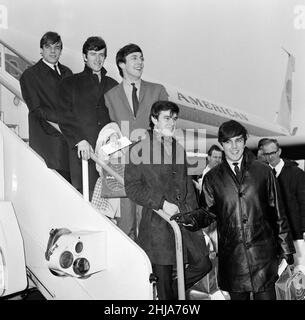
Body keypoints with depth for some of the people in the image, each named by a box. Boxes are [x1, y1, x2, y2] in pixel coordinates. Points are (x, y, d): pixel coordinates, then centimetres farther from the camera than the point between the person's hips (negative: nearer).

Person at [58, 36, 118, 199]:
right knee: (86, 196, -8)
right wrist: (79, 140, -13)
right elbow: (65, 118, 2)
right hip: (81, 150, -2)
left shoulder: (113, 85, 19)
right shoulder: (70, 83, 11)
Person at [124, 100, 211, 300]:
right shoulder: (139, 150, -4)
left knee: (203, 263, 1)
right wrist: (162, 203, -14)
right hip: (157, 223, -5)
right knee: (163, 278, 4)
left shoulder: (179, 149, 13)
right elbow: (132, 188, -7)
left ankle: (174, 290, 24)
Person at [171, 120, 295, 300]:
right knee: (237, 295, 10)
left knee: (266, 295, 1)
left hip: (263, 252, 0)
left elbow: (277, 212, 7)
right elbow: (208, 211, 6)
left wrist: (286, 248, 8)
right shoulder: (212, 178, 6)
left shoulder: (263, 171, 5)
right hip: (231, 254, 1)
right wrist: (191, 219, -15)